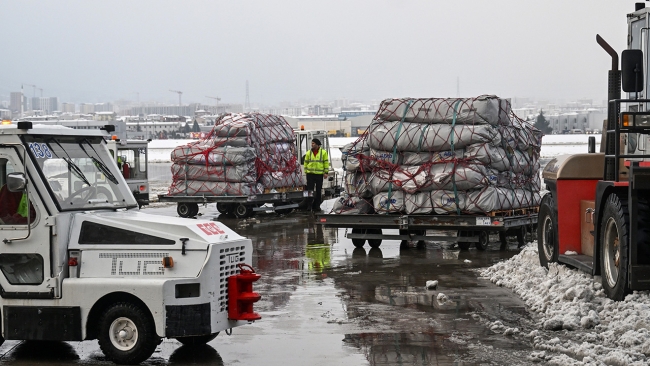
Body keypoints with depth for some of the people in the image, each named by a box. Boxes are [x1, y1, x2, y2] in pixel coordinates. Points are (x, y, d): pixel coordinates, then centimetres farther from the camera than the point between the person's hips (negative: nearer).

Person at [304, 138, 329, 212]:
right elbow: (306, 163, 12)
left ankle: (317, 205, 12)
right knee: (310, 189, -2)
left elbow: (326, 163, 4)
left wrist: (326, 172, -2)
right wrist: (306, 171, 5)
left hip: (319, 174, -1)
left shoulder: (323, 152, 3)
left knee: (318, 190, 5)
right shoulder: (308, 153, 8)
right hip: (310, 174, 1)